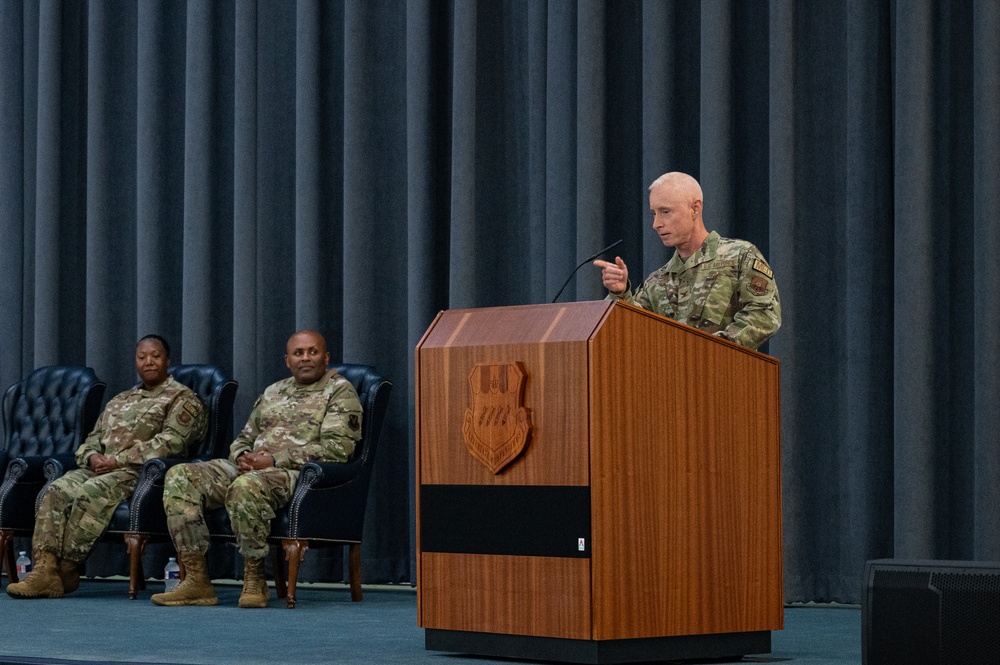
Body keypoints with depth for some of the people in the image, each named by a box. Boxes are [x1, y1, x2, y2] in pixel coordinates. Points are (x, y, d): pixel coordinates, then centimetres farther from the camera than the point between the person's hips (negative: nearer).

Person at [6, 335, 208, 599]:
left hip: (141, 471, -6)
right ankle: (45, 569, -36)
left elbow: (170, 442, -9)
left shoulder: (182, 399, 7)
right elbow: (94, 438, 27)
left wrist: (118, 460, -14)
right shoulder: (120, 401, 31)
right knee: (58, 491, -25)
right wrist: (93, 456, -1)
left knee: (90, 494, -34)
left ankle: (66, 570, -26)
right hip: (99, 468, 6)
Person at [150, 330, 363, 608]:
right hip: (250, 468, 7)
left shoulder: (339, 391, 5)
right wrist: (243, 457, 1)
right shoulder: (273, 392, 26)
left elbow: (337, 447, -9)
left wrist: (275, 460, -14)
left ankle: (255, 581, -24)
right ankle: (197, 581, -19)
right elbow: (243, 439, 29)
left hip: (298, 472, -7)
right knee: (179, 477, -14)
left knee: (247, 486, -40)